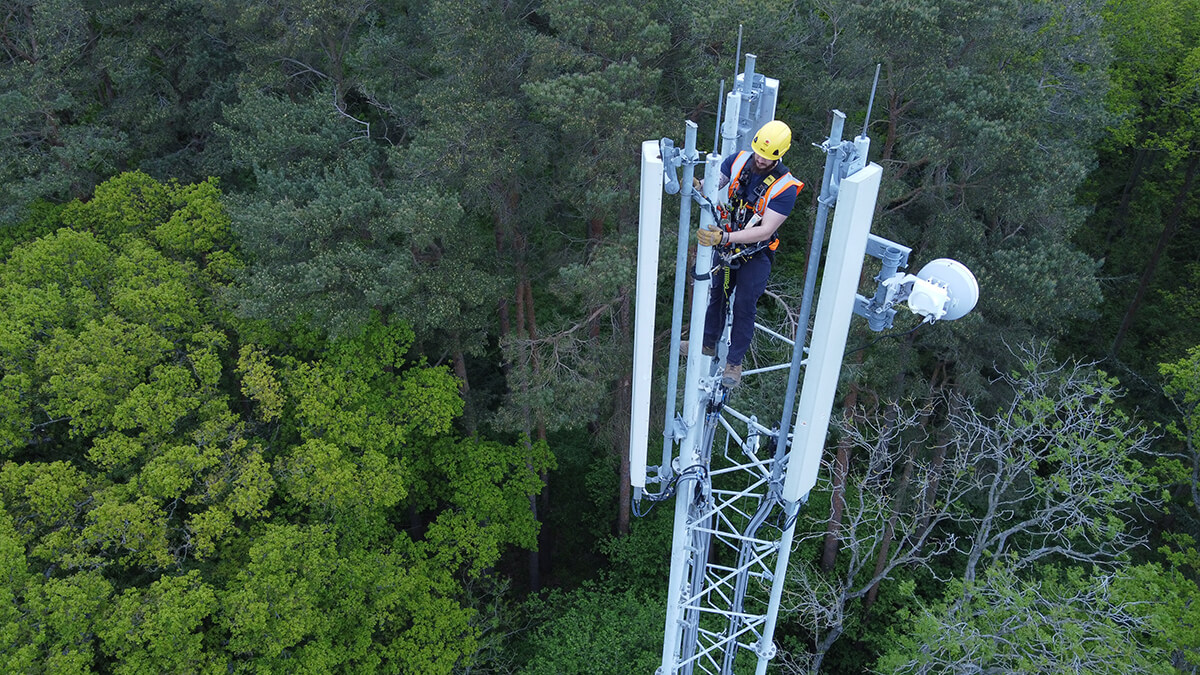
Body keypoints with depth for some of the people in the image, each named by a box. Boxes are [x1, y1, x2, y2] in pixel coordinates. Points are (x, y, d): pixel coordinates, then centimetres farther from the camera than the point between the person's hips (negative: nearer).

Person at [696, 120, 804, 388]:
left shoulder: (786, 187, -25)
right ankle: (708, 344, 43)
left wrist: (724, 237, -41)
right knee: (716, 295, 20)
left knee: (744, 308, 7)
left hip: (755, 255, -4)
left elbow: (765, 230, -31)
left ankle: (734, 362, 25)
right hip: (726, 246, 4)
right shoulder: (738, 161, -12)